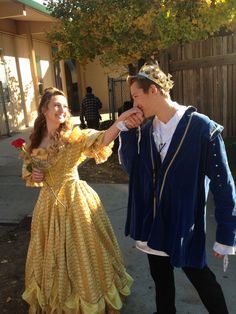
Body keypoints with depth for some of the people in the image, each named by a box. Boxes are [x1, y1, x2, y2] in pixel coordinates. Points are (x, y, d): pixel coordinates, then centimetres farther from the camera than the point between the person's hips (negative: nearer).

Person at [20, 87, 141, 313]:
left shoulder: (73, 136, -10)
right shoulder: (34, 143, 1)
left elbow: (102, 139, -29)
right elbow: (28, 175, 14)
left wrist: (121, 120, -47)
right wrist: (33, 177, -10)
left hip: (76, 201, -3)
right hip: (49, 203, 4)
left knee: (83, 253, 9)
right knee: (53, 257, 19)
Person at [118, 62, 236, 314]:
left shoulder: (203, 128, -18)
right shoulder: (145, 129, -1)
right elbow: (129, 167, 4)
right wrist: (127, 131, -8)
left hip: (184, 223, -5)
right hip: (151, 221, 5)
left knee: (198, 275, 16)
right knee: (160, 276, 24)